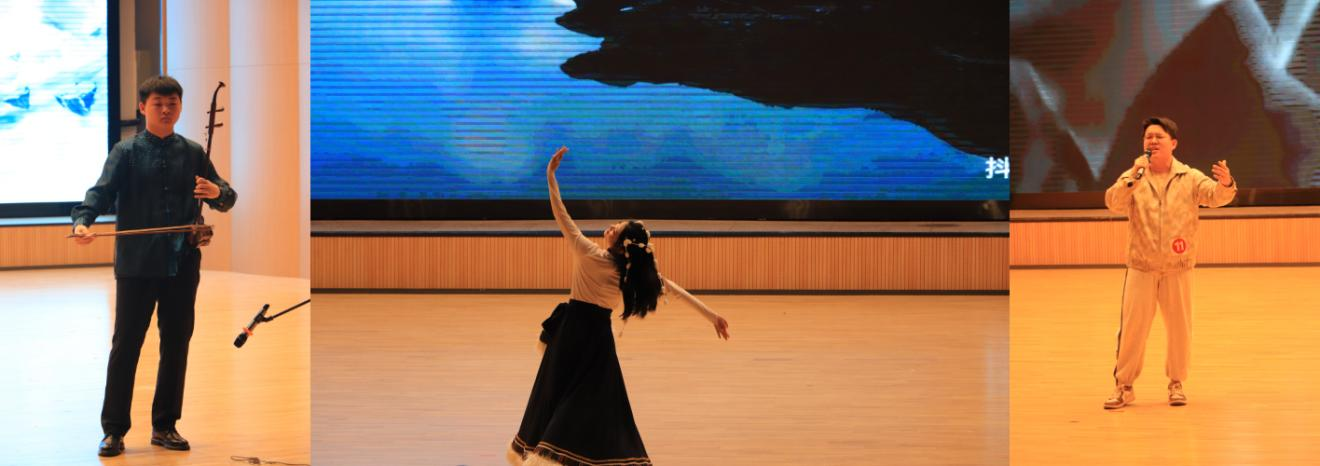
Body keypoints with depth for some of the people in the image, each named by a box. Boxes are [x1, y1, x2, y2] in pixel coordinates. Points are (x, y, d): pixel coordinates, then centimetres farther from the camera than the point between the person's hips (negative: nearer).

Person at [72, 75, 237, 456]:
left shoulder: (193, 153, 10)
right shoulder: (126, 152, 1)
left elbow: (227, 198, 11)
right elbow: (102, 190, -12)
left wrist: (217, 193, -14)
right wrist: (82, 221, -31)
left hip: (182, 265, 3)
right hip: (136, 265, -3)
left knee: (176, 344, 8)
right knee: (125, 345, 0)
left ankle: (165, 426, 19)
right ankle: (113, 430, 6)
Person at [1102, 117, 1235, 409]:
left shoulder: (1190, 177, 0)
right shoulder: (1132, 178, 0)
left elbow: (1214, 196, -15)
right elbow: (1113, 203, -15)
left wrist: (1226, 185, -38)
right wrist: (1133, 178, -30)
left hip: (1178, 267, 0)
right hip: (1141, 267, 0)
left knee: (1179, 327, 7)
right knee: (1132, 327, 1)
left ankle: (1176, 383, 23)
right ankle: (1123, 386, 10)